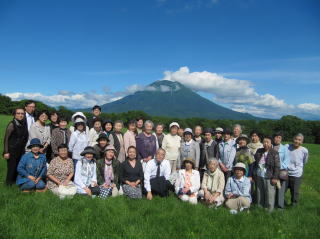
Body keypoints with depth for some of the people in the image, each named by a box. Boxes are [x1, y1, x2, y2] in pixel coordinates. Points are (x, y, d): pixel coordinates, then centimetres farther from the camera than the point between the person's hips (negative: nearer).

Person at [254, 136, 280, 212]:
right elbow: (254, 163, 12)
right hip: (259, 176, 5)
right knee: (259, 193, 16)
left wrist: (275, 177, -11)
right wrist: (254, 174, 10)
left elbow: (277, 166, -8)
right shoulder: (259, 151, 6)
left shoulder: (275, 153, -8)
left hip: (269, 177, -5)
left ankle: (269, 209, 18)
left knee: (269, 194, 3)